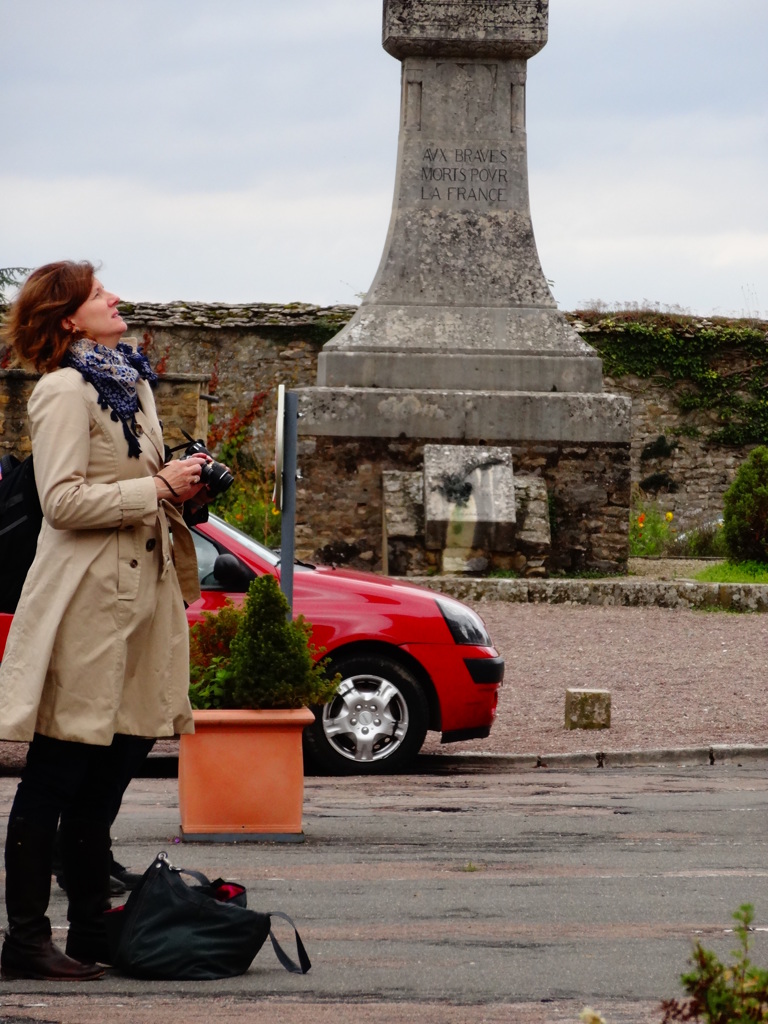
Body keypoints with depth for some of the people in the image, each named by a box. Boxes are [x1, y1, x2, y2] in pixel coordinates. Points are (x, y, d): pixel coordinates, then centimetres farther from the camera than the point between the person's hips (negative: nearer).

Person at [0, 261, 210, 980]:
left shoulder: (132, 381, 17)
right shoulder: (64, 391, -10)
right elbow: (62, 501, -18)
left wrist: (182, 485, 9)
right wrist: (158, 488, -16)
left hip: (140, 597, 9)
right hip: (85, 603, -9)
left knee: (104, 784, 11)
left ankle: (93, 935, 17)